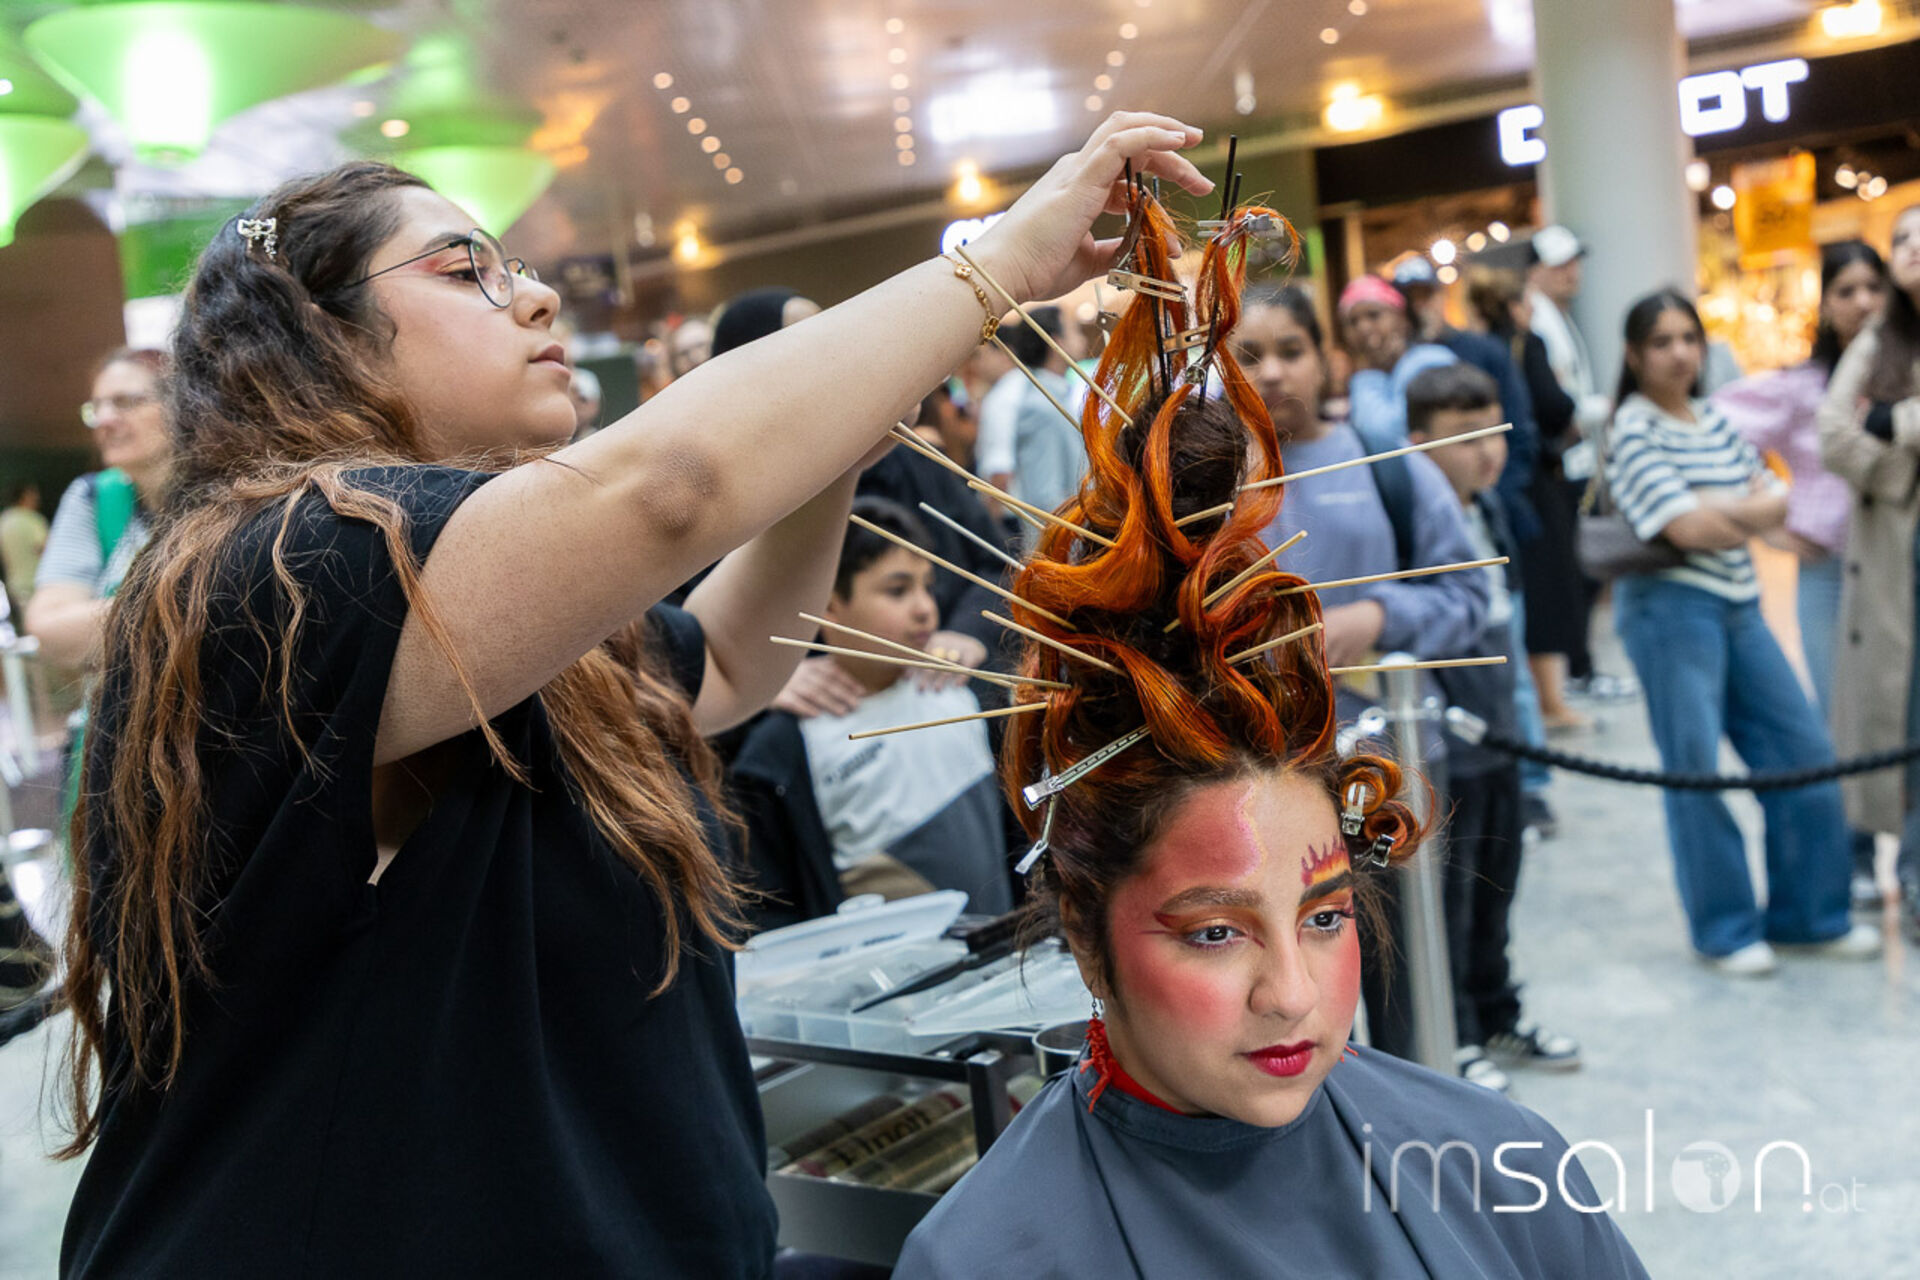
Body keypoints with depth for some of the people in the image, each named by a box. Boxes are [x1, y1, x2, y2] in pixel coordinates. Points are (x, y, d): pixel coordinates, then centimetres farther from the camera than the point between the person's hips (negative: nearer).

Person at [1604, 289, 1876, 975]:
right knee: (1696, 770, -2)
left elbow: (1776, 503, 6)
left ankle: (1807, 915, 21)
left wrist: (1715, 513, -11)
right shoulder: (1633, 429, -7)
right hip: (1669, 605, -7)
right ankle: (1725, 930, 13)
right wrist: (1746, 511, 0)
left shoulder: (1717, 422, 14)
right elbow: (1685, 526, -17)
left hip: (1737, 606, 7)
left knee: (1804, 752, 7)